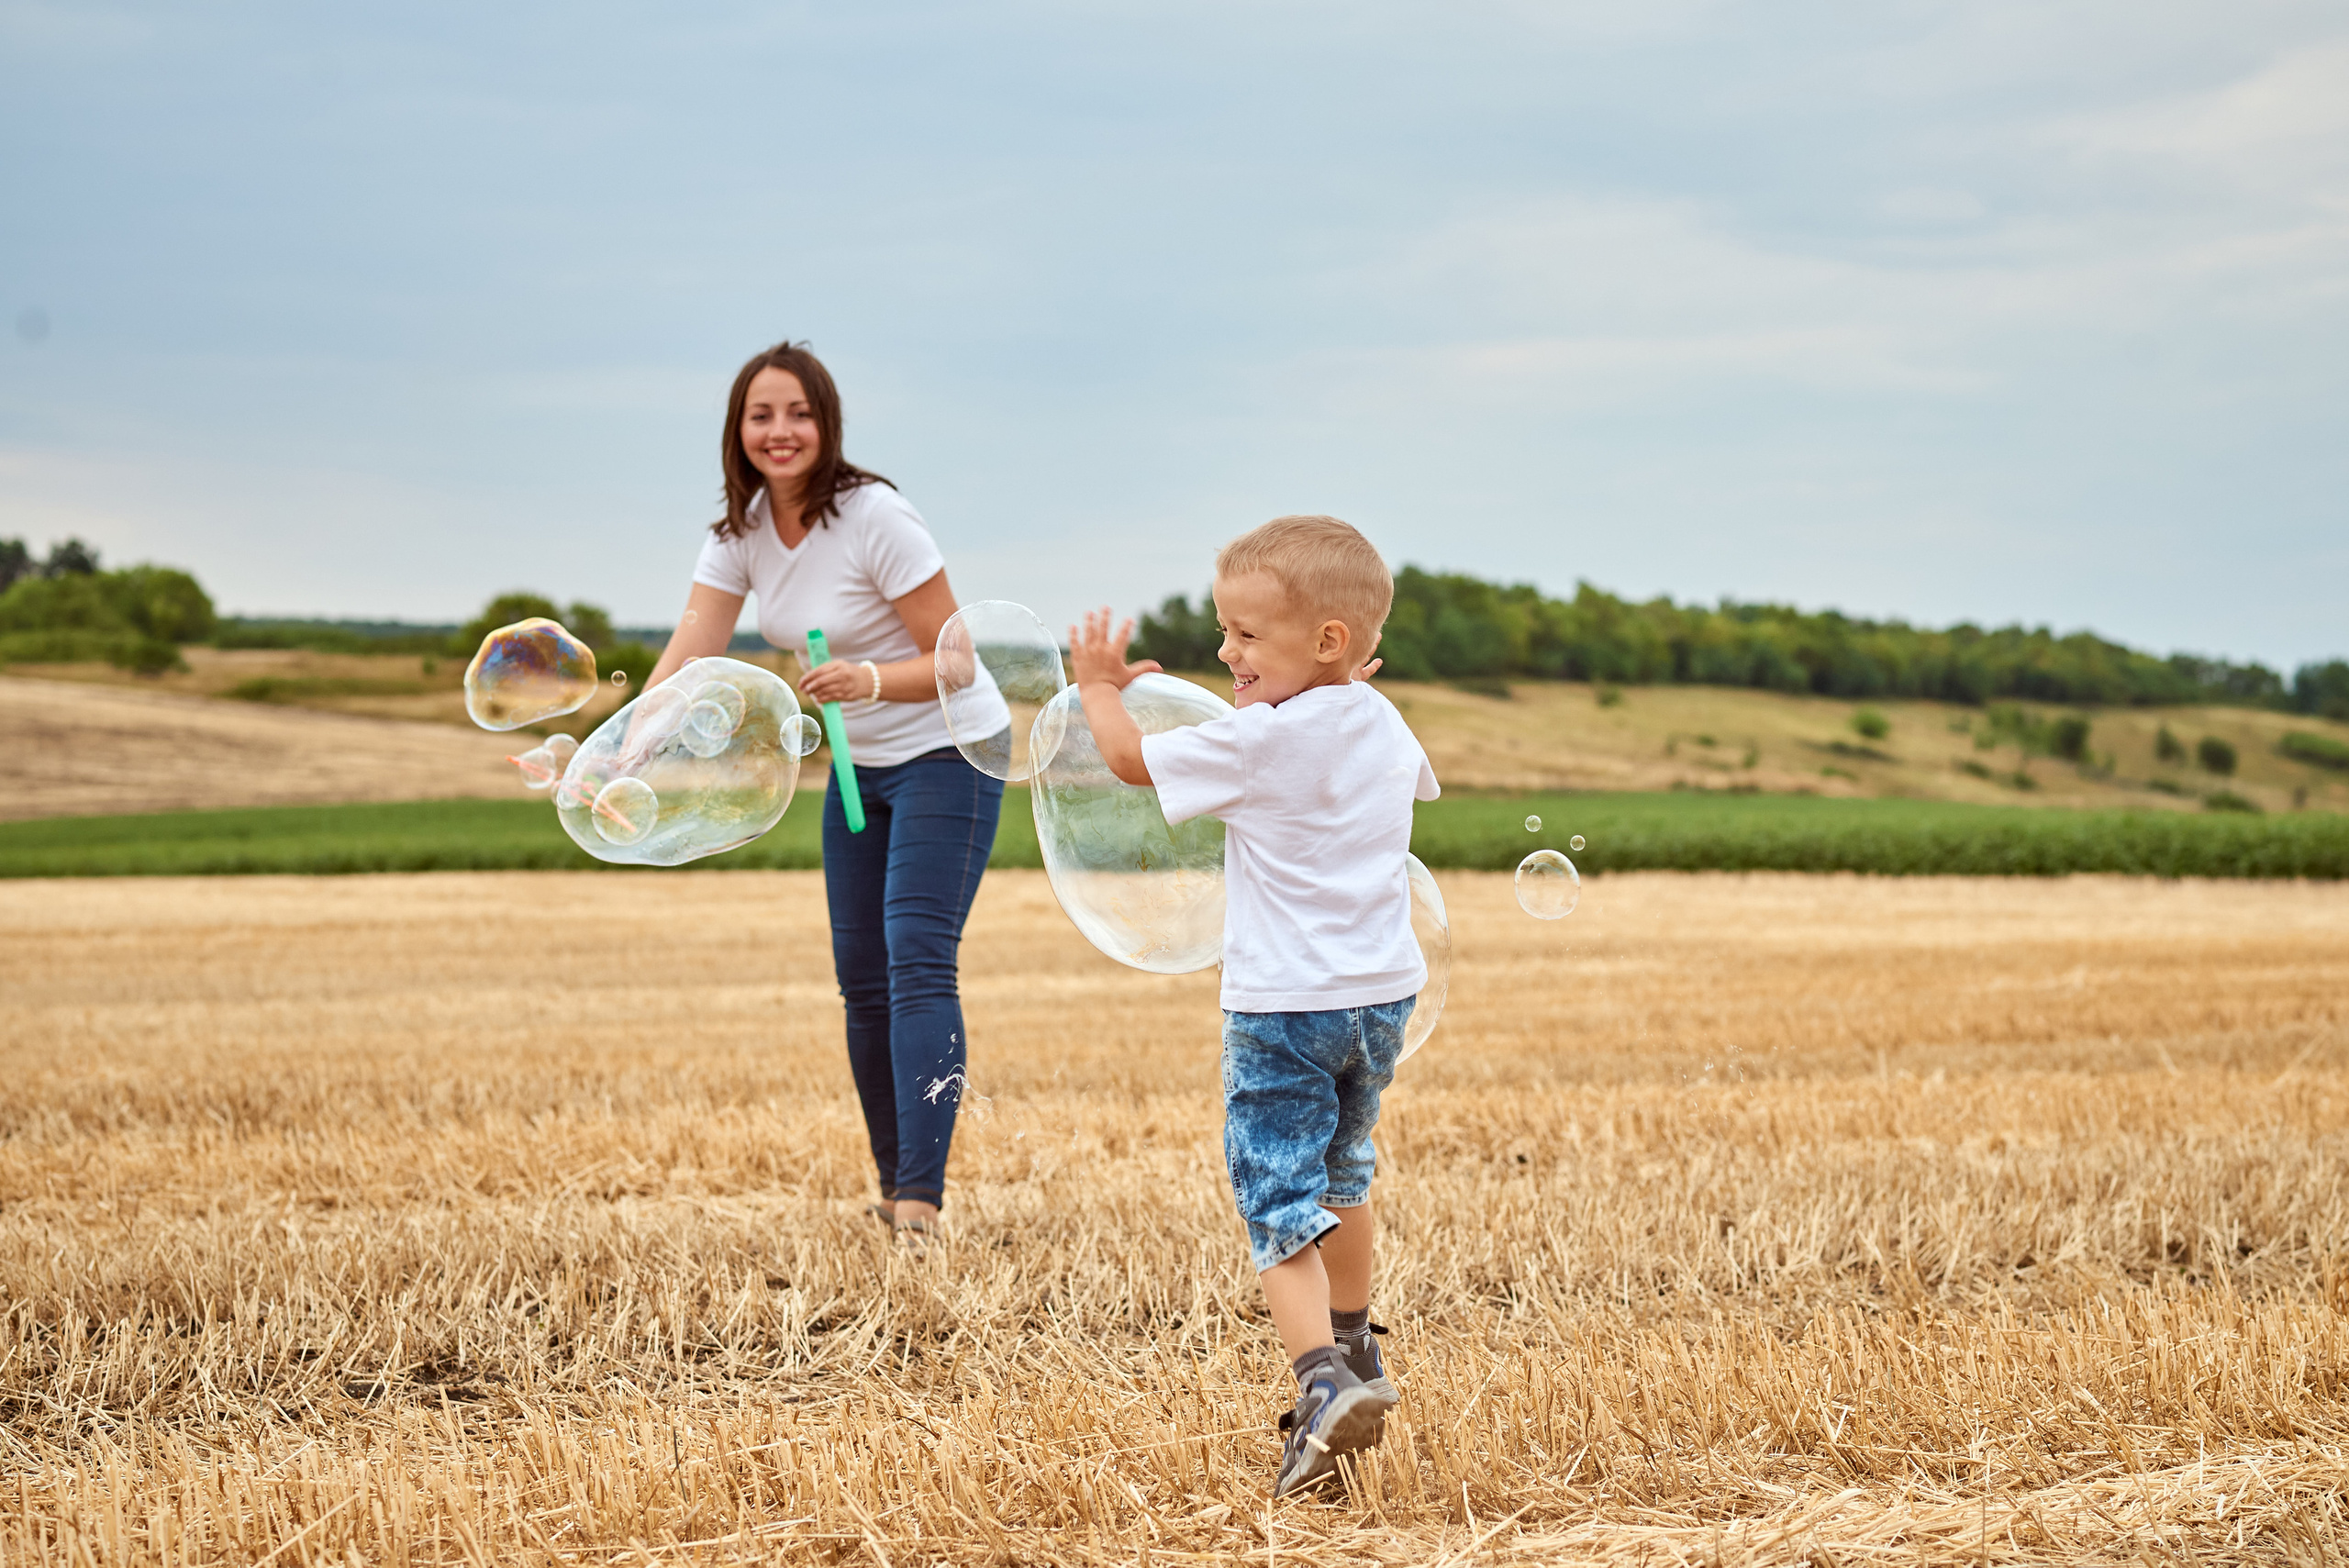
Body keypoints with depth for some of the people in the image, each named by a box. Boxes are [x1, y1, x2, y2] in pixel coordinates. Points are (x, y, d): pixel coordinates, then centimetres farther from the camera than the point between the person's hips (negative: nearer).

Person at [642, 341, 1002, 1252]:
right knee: (861, 981, 9)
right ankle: (892, 1188, 20)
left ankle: (920, 1204, -26)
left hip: (945, 757, -7)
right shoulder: (741, 533, -3)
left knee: (917, 965, -19)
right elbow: (685, 663, -10)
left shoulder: (875, 519, -22)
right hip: (859, 768, 7)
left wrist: (868, 681, -37)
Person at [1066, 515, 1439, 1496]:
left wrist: (1100, 686, 10)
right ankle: (1350, 1344, 41)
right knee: (1340, 1174, 26)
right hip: (1383, 993, 8)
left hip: (1284, 1007, -8)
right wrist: (1348, 684, 33)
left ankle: (1324, 1381, -27)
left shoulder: (1260, 741, -17)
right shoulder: (1385, 727, 5)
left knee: (1277, 1201, -10)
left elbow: (1132, 760, -7)